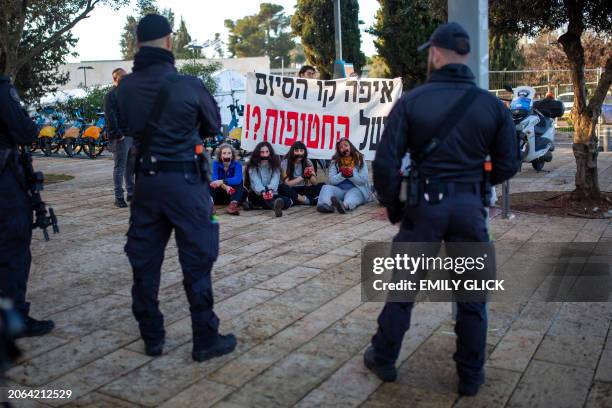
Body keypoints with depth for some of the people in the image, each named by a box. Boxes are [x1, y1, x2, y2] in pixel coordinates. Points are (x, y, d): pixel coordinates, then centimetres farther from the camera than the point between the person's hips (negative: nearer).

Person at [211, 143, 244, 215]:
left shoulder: (237, 164, -11)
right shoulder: (215, 164, -8)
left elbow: (237, 179, -30)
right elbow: (214, 179, -25)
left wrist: (222, 181, -44)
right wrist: (225, 186, -44)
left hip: (232, 193, 0)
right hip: (218, 195, 0)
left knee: (239, 182, -26)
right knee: (212, 183, -24)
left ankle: (233, 205, -41)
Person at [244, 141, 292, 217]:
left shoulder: (275, 164, 6)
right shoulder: (253, 166, 2)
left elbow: (275, 179, -11)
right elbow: (255, 181, -14)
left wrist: (270, 190, -34)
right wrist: (262, 191, -37)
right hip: (257, 194, -3)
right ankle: (275, 205, -63)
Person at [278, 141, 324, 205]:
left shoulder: (308, 162, 1)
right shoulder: (285, 163, -8)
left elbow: (315, 182, -1)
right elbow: (287, 183, -14)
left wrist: (310, 176, -23)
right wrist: (302, 177, -21)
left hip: (304, 190, 3)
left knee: (322, 185, -20)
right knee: (282, 187, -36)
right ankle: (306, 200, -29)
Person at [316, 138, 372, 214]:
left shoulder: (360, 160, 6)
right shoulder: (335, 161, 10)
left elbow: (364, 180, -1)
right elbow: (332, 180, 1)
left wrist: (352, 175, -17)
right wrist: (342, 175, -16)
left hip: (356, 189, -2)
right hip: (339, 190, 2)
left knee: (353, 193, -36)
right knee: (326, 187, -26)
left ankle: (345, 205, -70)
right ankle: (325, 204, -59)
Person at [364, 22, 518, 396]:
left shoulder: (411, 101, -7)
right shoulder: (492, 105, -1)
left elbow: (385, 162, -10)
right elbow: (508, 166, 3)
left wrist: (393, 207, 4)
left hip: (425, 206, -1)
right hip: (470, 207, 1)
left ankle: (384, 359, 28)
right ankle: (470, 377, 24)